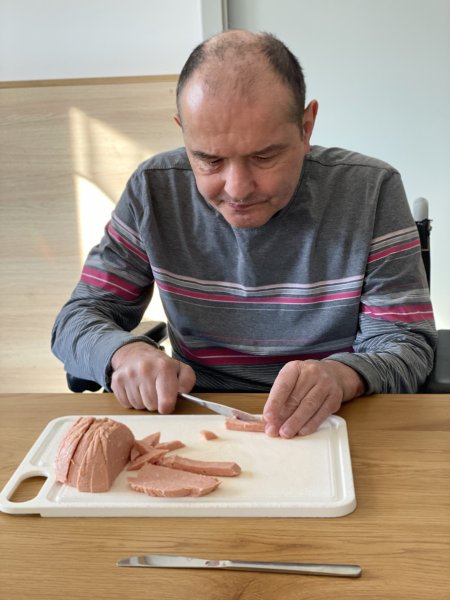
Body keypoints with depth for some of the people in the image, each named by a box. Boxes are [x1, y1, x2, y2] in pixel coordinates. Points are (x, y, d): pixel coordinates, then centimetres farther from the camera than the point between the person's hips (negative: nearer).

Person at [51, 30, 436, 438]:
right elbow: (79, 317, 1)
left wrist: (342, 376, -29)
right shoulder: (154, 190, -4)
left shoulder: (371, 191, -8)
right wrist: (124, 352, -21)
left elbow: (407, 345, -8)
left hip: (326, 431, -1)